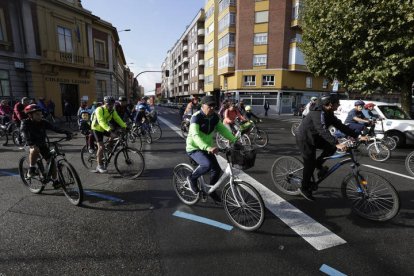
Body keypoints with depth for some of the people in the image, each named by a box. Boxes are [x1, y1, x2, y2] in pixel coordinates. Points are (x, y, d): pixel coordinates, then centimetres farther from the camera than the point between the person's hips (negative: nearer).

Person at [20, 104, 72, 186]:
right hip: (32, 144, -3)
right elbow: (24, 133, -33)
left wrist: (66, 132, -36)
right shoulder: (26, 123, -17)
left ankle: (55, 181, 6)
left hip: (42, 144, 3)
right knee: (35, 150, -38)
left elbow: (55, 128, -20)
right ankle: (31, 170, -18)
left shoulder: (43, 122, -10)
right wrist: (31, 143, -52)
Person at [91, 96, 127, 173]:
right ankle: (99, 166, -2)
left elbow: (117, 119, -13)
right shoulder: (99, 110, -24)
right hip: (97, 129, -6)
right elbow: (101, 121, -38)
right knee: (101, 147, -13)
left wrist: (124, 126, -27)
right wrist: (108, 128, -54)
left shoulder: (112, 111, -4)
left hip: (105, 129, 6)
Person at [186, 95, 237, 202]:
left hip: (207, 148, 7)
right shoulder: (196, 117, -24)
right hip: (194, 148, -7)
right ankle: (192, 178, -2)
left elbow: (223, 129, 1)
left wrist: (234, 140, -13)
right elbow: (195, 135, -36)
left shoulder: (214, 117, -2)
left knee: (217, 169, 3)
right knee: (207, 164, -30)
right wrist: (208, 148, -50)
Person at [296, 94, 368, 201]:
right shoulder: (318, 113, -26)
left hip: (314, 137, 9)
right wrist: (337, 144, -46)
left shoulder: (328, 113, 3)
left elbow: (340, 126, 2)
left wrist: (357, 136, -4)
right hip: (305, 139, -9)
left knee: (332, 146, -6)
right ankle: (304, 189, 13)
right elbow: (323, 130, -38)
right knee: (310, 165, -3)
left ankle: (318, 164, 13)